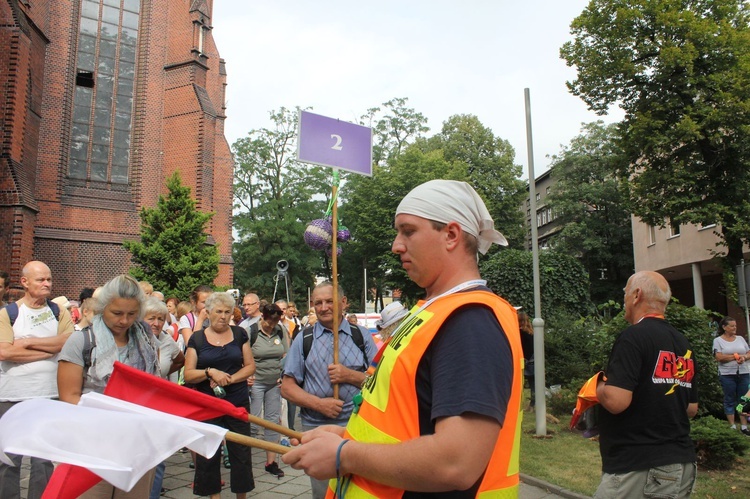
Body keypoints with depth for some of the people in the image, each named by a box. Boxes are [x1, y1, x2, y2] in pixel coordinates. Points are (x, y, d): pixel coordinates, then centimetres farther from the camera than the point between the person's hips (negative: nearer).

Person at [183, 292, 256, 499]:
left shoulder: (239, 334, 4)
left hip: (238, 404, 1)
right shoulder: (197, 338, 1)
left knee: (241, 453, 6)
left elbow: (250, 366, 3)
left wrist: (230, 379, -12)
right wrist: (210, 372, -20)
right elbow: (188, 374, -3)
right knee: (208, 455, 7)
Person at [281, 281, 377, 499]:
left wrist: (350, 375, -13)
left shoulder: (361, 336, 5)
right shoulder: (304, 338, 5)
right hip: (316, 427, 0)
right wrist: (318, 403, -12)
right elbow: (287, 387, 2)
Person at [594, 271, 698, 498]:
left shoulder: (633, 337, -16)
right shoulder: (683, 343, 8)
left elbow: (616, 401, -24)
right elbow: (692, 408, 15)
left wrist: (598, 386, -4)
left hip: (637, 469, -8)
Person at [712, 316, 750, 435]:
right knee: (730, 400, 3)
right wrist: (736, 356, -11)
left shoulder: (740, 339, 12)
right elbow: (719, 357, -11)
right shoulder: (718, 340, -1)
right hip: (727, 375, -4)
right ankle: (732, 426, 9)